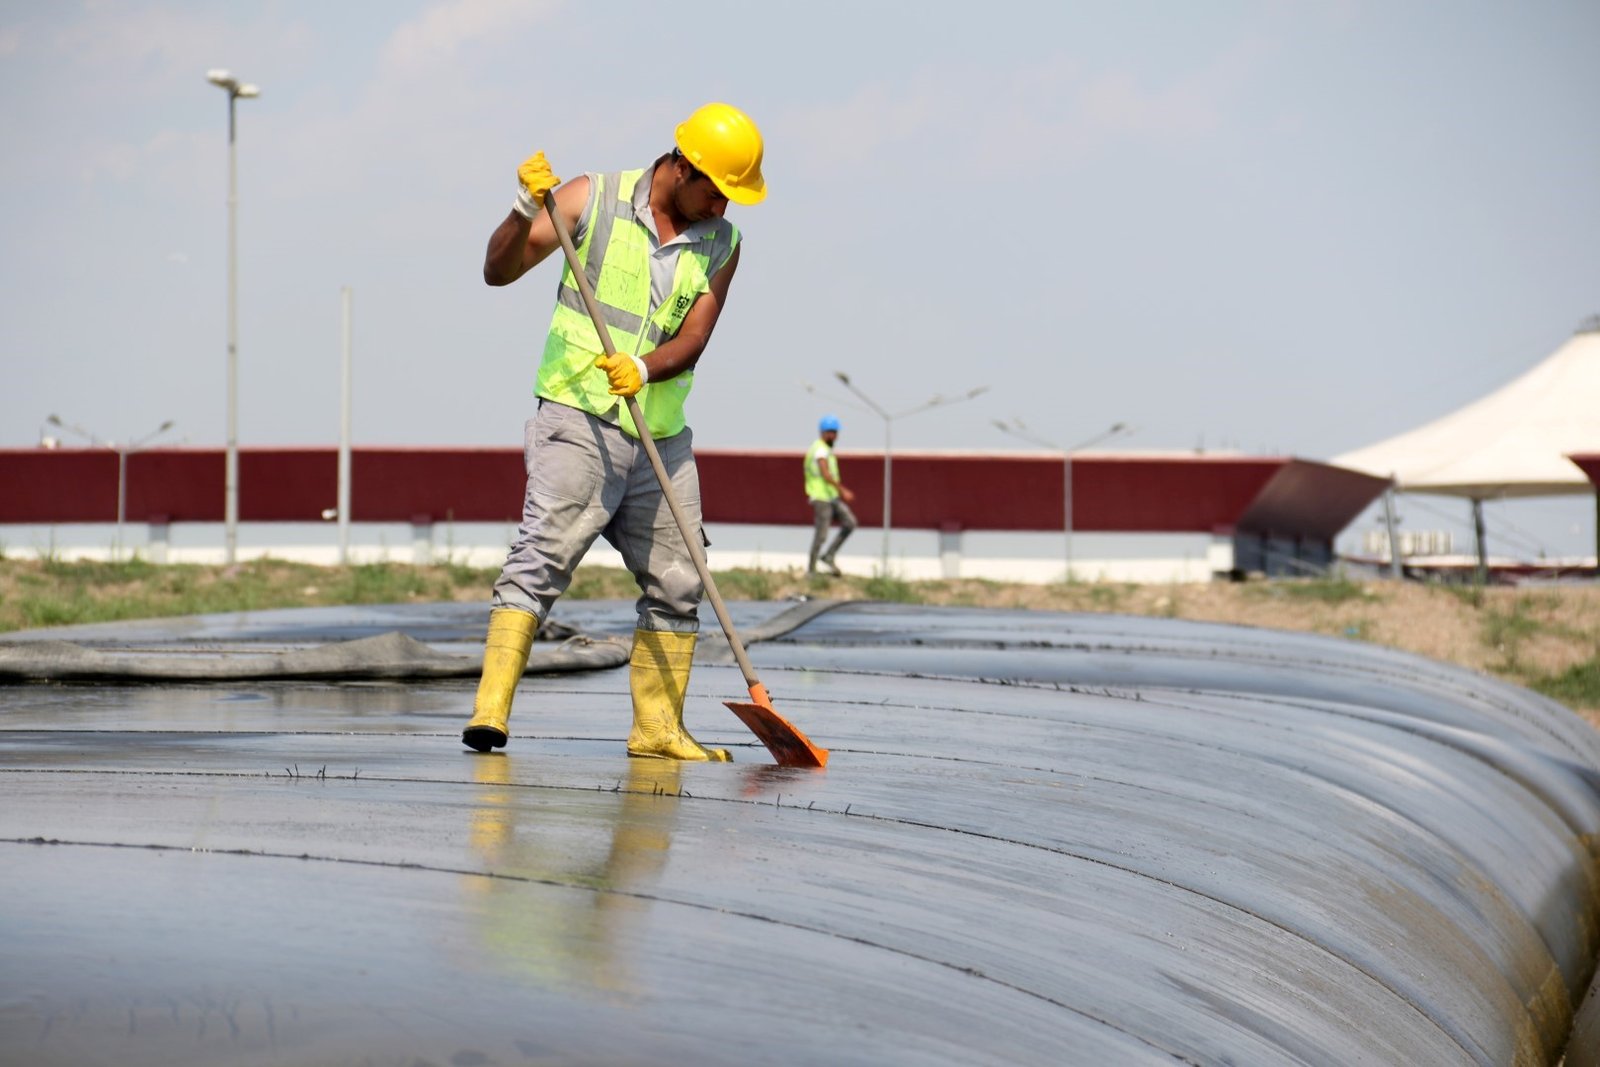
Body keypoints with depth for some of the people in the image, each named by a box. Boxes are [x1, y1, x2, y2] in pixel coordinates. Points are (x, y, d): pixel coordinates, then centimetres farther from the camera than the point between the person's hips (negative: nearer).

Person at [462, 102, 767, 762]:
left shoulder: (721, 244, 8)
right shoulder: (593, 200, -1)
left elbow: (693, 338, -3)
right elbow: (499, 271, -2)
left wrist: (643, 369, -23)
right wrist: (527, 208, -20)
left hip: (662, 437, 5)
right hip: (579, 421, -5)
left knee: (676, 584, 7)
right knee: (541, 558, -17)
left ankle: (657, 727, 18)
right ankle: (491, 710, -22)